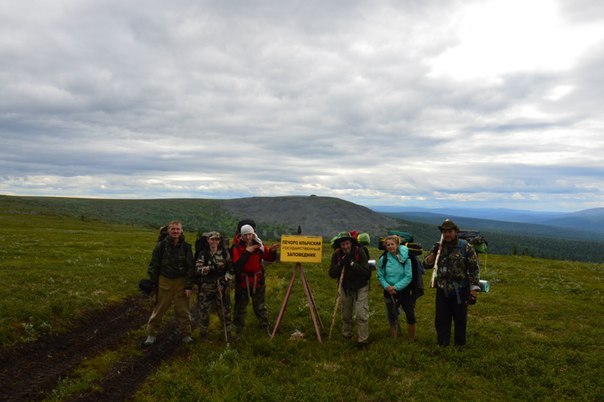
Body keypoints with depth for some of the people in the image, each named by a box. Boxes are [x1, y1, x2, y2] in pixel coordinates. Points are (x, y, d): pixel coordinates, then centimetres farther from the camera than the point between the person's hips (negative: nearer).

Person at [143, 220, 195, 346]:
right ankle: (151, 335, 19)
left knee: (183, 310, 8)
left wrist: (189, 286, -3)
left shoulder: (186, 247, -3)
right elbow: (153, 265, 3)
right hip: (164, 281, 0)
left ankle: (186, 335, 21)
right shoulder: (161, 245, -5)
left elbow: (190, 267, 0)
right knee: (158, 310, 5)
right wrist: (154, 283, 2)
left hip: (181, 282, 1)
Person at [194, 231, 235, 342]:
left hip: (222, 287, 0)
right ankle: (203, 332, 26)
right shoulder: (203, 254, 0)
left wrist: (225, 281, -9)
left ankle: (227, 333, 17)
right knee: (203, 310, 7)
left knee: (225, 310, 3)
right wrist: (209, 268, -30)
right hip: (206, 287, 0)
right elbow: (197, 269, -11)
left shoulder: (225, 253, 1)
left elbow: (231, 270, 2)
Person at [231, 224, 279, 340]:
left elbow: (270, 259, 2)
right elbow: (236, 265, -24)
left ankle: (266, 329, 27)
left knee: (260, 306, 15)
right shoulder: (237, 248, -12)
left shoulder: (259, 245, -4)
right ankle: (238, 332, 25)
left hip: (258, 281, 2)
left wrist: (272, 251, -19)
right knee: (240, 308, 11)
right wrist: (246, 252, -30)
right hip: (242, 282, -2)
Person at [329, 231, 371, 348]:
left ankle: (363, 340, 3)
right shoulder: (336, 255, -11)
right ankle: (346, 335, 39)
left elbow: (366, 272, -25)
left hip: (360, 287, -3)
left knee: (362, 314, -9)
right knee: (346, 314, 18)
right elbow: (332, 274, -15)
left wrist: (352, 263, -34)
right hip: (345, 287, 3)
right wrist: (340, 264, -30)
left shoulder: (359, 253, -20)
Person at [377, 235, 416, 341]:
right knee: (392, 318, 11)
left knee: (411, 316, 1)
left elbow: (408, 277, -12)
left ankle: (412, 340, 22)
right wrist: (387, 286, -18)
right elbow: (380, 276, -1)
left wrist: (396, 287, -18)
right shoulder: (383, 259, -7)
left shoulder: (405, 258, -11)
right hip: (389, 292, 1)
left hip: (404, 291, -1)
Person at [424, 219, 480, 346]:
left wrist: (473, 292, -12)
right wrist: (434, 252, -13)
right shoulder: (438, 247, 6)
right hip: (442, 291, 4)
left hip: (460, 292, -3)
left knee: (460, 321, 10)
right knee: (441, 320, 10)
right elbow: (426, 264, 5)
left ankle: (460, 346, 24)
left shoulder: (466, 247, -7)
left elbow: (474, 270, -7)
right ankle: (442, 346, 23)